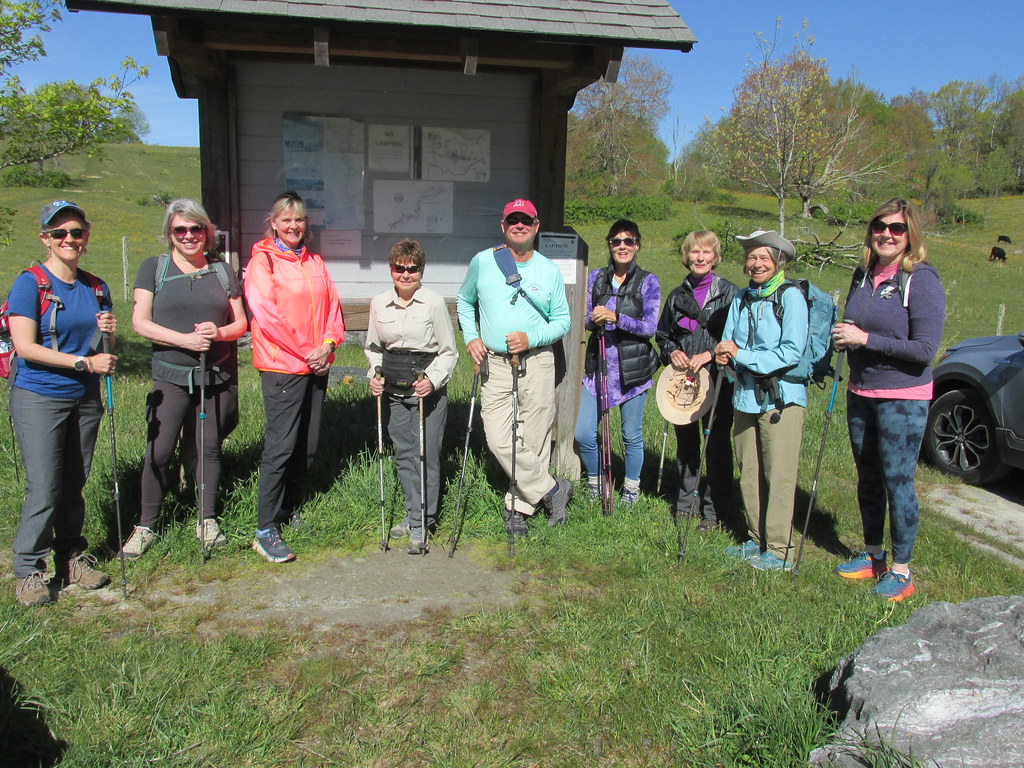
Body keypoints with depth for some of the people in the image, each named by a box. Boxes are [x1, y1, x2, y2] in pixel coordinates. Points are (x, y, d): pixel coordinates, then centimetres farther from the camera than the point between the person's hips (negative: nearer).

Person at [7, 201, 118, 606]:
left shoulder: (96, 288, 10)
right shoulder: (30, 284, -8)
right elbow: (25, 347, -16)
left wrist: (107, 333, -7)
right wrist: (84, 362, -22)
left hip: (85, 397, 5)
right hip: (38, 398, -5)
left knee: (74, 484, 11)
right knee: (43, 488, -5)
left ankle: (71, 557, 24)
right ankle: (29, 570, 10)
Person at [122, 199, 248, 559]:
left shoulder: (223, 271, 10)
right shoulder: (154, 267, 4)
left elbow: (240, 323, 10)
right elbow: (140, 322, -3)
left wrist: (219, 332, -13)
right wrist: (185, 340, -16)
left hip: (218, 376, 2)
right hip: (171, 377, -2)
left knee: (209, 448, 8)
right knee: (158, 452, -3)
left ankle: (207, 519, 22)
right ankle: (146, 526, 13)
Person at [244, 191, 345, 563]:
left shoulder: (314, 262, 16)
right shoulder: (262, 261, -3)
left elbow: (332, 306, 13)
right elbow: (266, 313, -12)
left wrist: (329, 343, -5)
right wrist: (305, 351, -12)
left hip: (317, 365, 7)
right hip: (282, 365, -6)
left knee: (308, 445, 9)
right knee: (280, 446, -9)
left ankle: (290, 510, 26)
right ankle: (266, 531, -3)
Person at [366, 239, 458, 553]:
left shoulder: (434, 302, -6)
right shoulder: (379, 303, 4)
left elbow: (449, 351, -2)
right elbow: (373, 347, 17)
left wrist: (432, 379, -16)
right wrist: (374, 376, 0)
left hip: (428, 387, -4)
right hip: (393, 389, 4)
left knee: (426, 454, -3)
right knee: (403, 453, 10)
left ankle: (421, 524, 8)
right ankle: (414, 515, 26)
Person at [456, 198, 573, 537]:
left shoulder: (549, 270, 5)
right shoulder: (482, 262, 6)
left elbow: (563, 320, 8)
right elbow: (464, 300, 20)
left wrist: (531, 339, -9)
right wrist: (470, 337, 4)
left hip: (537, 362, 0)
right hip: (495, 364, 1)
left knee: (533, 439, 1)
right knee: (499, 439, -8)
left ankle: (519, 506, 18)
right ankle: (552, 490, 9)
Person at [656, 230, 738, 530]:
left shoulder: (729, 292, -2)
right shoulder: (677, 295, 10)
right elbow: (662, 334, 19)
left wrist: (710, 354, -17)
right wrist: (672, 351, -2)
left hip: (718, 379, -4)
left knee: (717, 446, 2)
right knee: (685, 445, 14)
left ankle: (713, 511, 14)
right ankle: (684, 504, 28)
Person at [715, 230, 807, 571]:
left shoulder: (791, 296, -7)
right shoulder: (741, 299, 12)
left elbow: (792, 352, -14)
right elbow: (729, 344, 13)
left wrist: (743, 355, -16)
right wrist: (723, 354, -11)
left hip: (781, 397, -6)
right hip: (745, 396, 6)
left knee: (779, 475, -3)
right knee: (749, 473, 11)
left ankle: (779, 550, 5)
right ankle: (756, 539, 24)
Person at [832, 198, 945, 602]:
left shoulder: (921, 280, -12)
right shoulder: (864, 275, 8)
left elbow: (925, 348, -18)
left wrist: (866, 339, -21)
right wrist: (843, 336, 1)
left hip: (903, 398, -7)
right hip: (860, 394, 7)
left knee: (898, 482, -1)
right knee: (868, 478, 16)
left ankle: (901, 572, 14)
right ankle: (872, 556, 32)